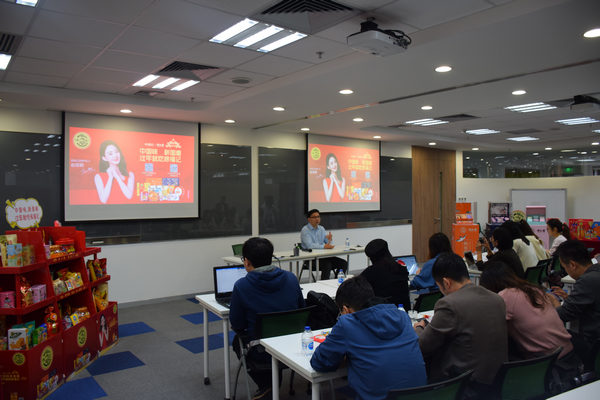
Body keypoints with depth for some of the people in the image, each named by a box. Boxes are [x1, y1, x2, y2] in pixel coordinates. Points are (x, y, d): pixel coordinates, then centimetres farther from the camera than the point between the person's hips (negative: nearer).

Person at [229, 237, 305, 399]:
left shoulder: (241, 286, -16)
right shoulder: (291, 278, -6)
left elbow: (237, 326, -6)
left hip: (263, 353, -4)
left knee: (238, 339, 29)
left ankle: (266, 384, 24)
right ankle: (274, 383, 36)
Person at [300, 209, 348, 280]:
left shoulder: (321, 229, 14)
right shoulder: (305, 230, -7)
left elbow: (328, 243, 11)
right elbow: (309, 245, -22)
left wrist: (329, 239, -13)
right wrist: (324, 246, -31)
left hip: (323, 255, 7)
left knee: (344, 263, -8)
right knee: (327, 265, -33)